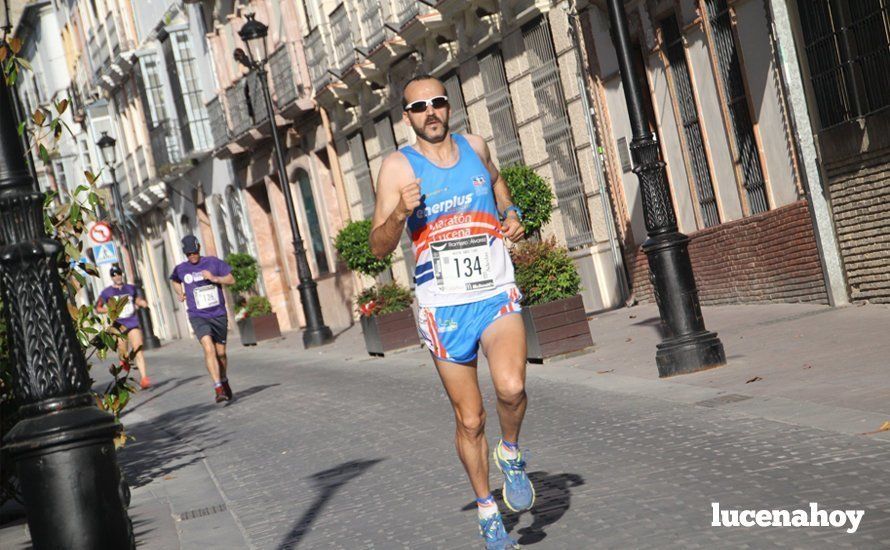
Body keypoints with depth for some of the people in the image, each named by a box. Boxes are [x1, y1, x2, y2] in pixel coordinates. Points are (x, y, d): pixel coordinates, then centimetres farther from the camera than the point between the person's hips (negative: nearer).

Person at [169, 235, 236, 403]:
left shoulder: (213, 262, 0)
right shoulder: (180, 269, 3)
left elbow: (231, 280, 1)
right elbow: (175, 281, 26)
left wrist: (214, 278, -14)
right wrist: (180, 293, 9)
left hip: (219, 314, 1)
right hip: (198, 316, -1)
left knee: (221, 352, 10)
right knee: (208, 348, -22)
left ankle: (224, 381, 36)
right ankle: (218, 388, -26)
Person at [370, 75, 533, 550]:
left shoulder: (475, 147, 6)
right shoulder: (398, 167, -4)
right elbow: (378, 248, -7)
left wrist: (512, 215, 8)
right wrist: (400, 213, -27)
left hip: (497, 295, 2)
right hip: (444, 306, -1)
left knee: (511, 387, -24)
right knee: (469, 420, 6)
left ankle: (510, 454, 8)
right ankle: (486, 510, 27)